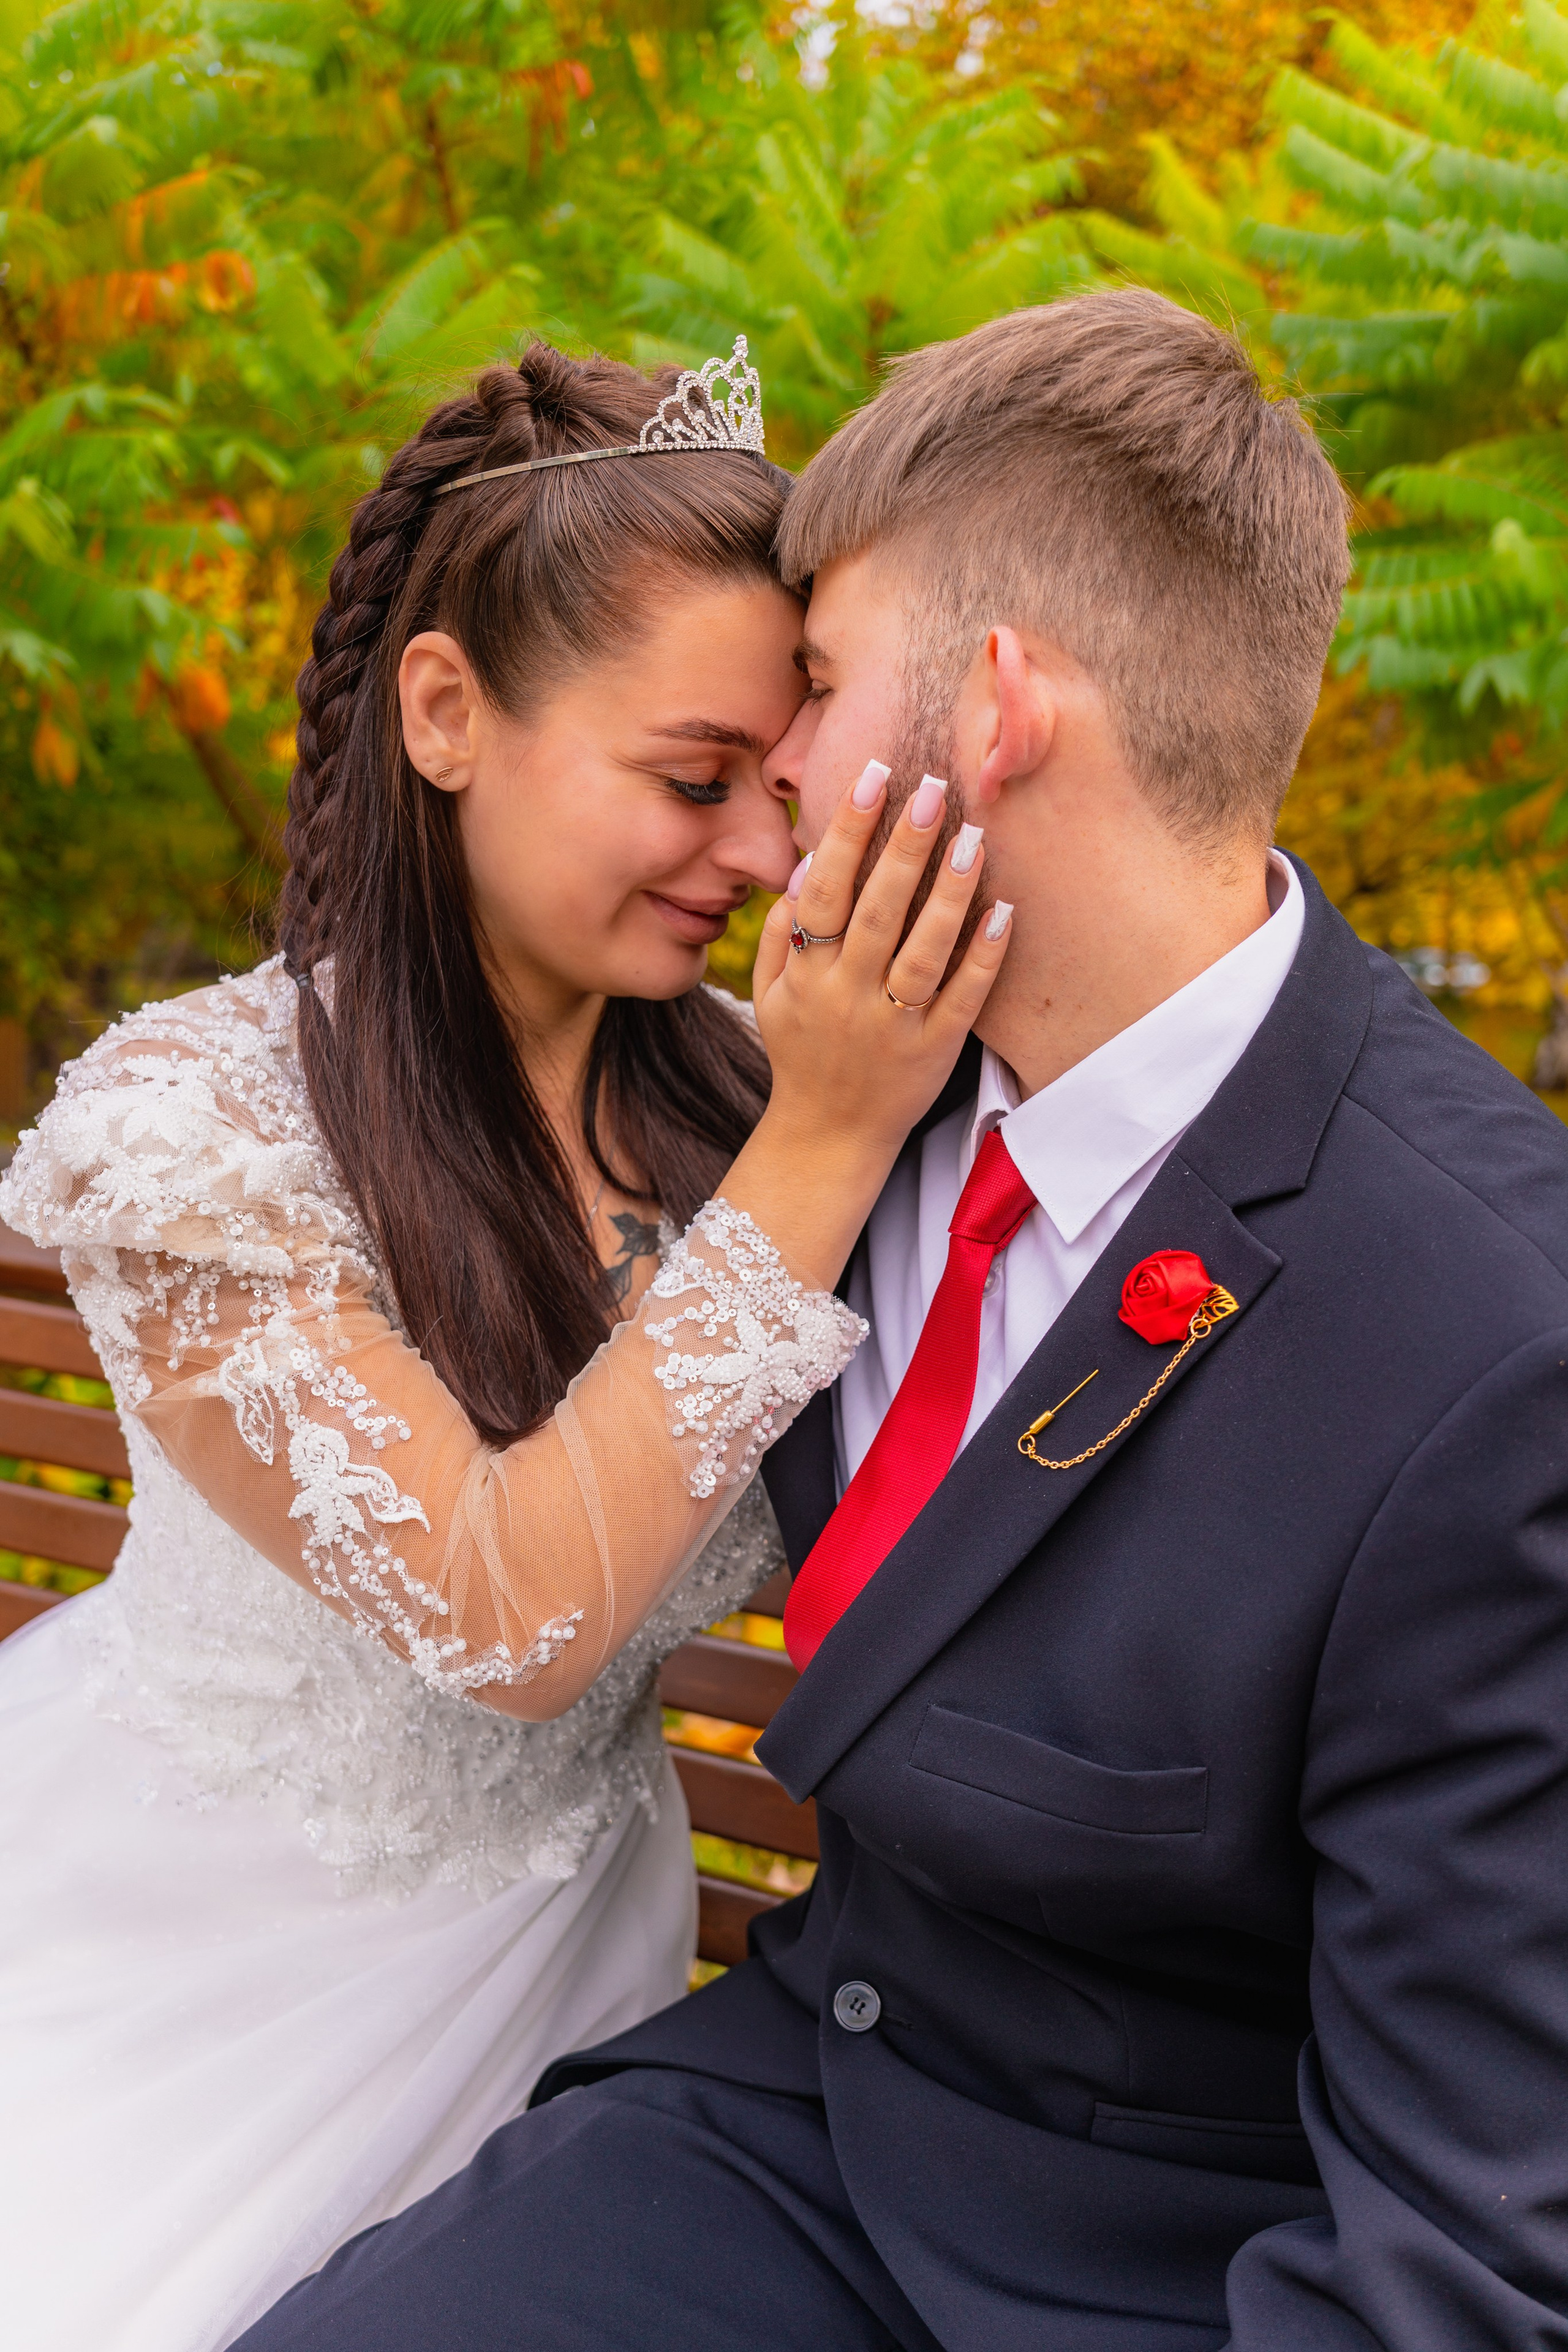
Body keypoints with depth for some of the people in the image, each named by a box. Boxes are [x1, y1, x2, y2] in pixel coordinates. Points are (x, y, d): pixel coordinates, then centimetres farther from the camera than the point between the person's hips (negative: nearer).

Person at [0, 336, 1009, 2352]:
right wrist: (821, 1147, -32)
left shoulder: (726, 1089, -9)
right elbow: (504, 1612, -29)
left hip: (553, 1925, 4)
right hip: (193, 1950, -3)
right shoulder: (189, 1116, -24)